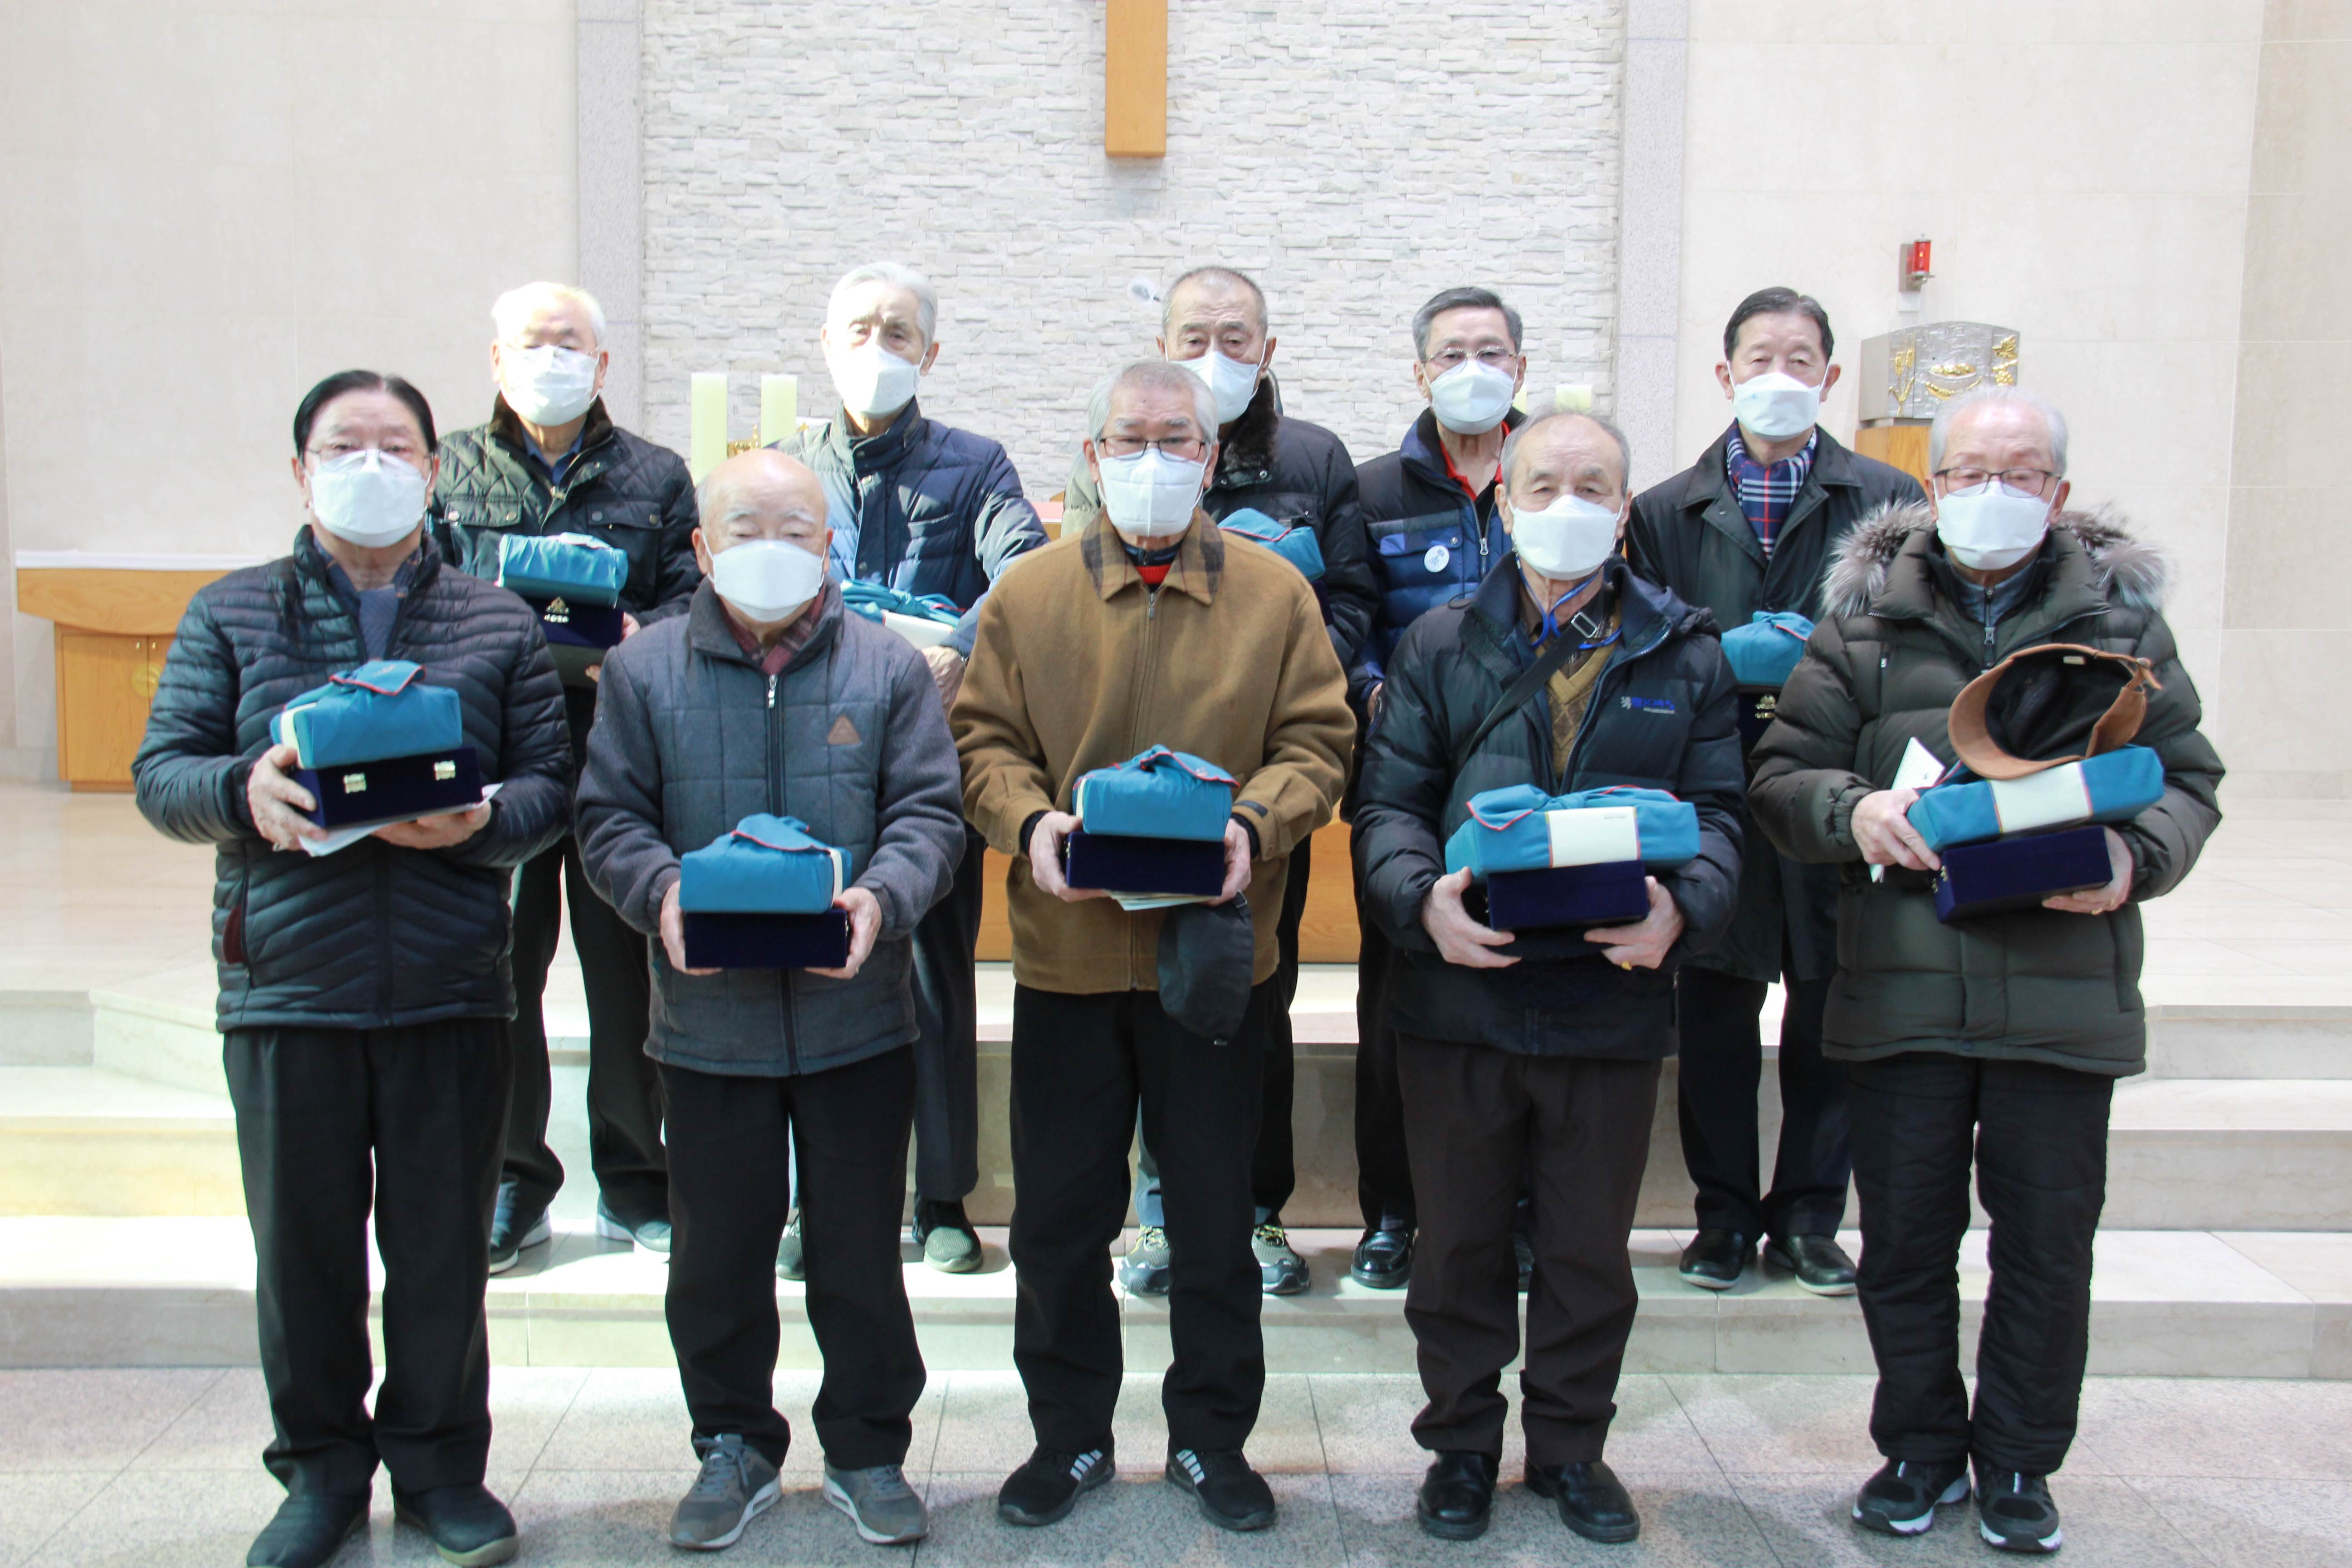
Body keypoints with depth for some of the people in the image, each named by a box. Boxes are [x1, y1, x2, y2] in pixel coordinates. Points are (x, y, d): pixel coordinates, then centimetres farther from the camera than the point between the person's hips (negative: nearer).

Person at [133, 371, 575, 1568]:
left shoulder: (498, 624, 9)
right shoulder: (232, 614, 9)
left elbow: (551, 783, 4)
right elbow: (160, 769, 4)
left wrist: (482, 819, -17)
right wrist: (242, 792, -17)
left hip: (451, 992, 0)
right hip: (284, 986, 1)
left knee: (444, 1244, 8)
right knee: (300, 1243, 9)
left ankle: (439, 1466, 26)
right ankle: (323, 1470, 28)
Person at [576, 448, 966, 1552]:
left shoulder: (888, 667, 2)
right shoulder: (645, 670, 3)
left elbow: (928, 813, -1)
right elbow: (610, 818, 1)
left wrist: (883, 898, -20)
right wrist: (661, 892, -19)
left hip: (857, 1014, 0)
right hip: (708, 1017, 1)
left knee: (861, 1249, 11)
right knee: (718, 1252, 13)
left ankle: (867, 1450, 30)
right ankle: (733, 1447, 34)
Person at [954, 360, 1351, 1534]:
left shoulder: (1275, 592, 3)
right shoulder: (1030, 592, 4)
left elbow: (1315, 740, 1)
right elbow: (984, 737, 3)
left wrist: (1256, 825, -18)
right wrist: (1028, 821, -17)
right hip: (1067, 946, 1)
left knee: (1214, 1211, 11)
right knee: (1059, 1211, 10)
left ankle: (1210, 1436, 30)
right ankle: (1069, 1433, 29)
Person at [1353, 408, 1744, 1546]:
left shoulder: (1685, 654, 8)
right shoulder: (1439, 648, 7)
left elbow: (1717, 811, 2)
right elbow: (1389, 801, 1)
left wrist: (1681, 909, -18)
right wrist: (1423, 897, -20)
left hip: (1614, 998, 0)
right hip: (1460, 993, 0)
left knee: (1591, 1248, 13)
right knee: (1458, 1239, 12)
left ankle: (1569, 1444, 33)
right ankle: (1461, 1443, 31)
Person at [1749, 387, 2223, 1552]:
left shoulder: (2120, 615, 8)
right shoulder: (1864, 615, 6)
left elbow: (2187, 777, 9)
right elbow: (1782, 776, 4)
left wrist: (2135, 859, -11)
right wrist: (1853, 809, -17)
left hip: (2065, 992, 0)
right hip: (1900, 987, 0)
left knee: (2047, 1240, 9)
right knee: (1905, 1236, 10)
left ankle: (2018, 1462, 29)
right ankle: (1920, 1446, 29)